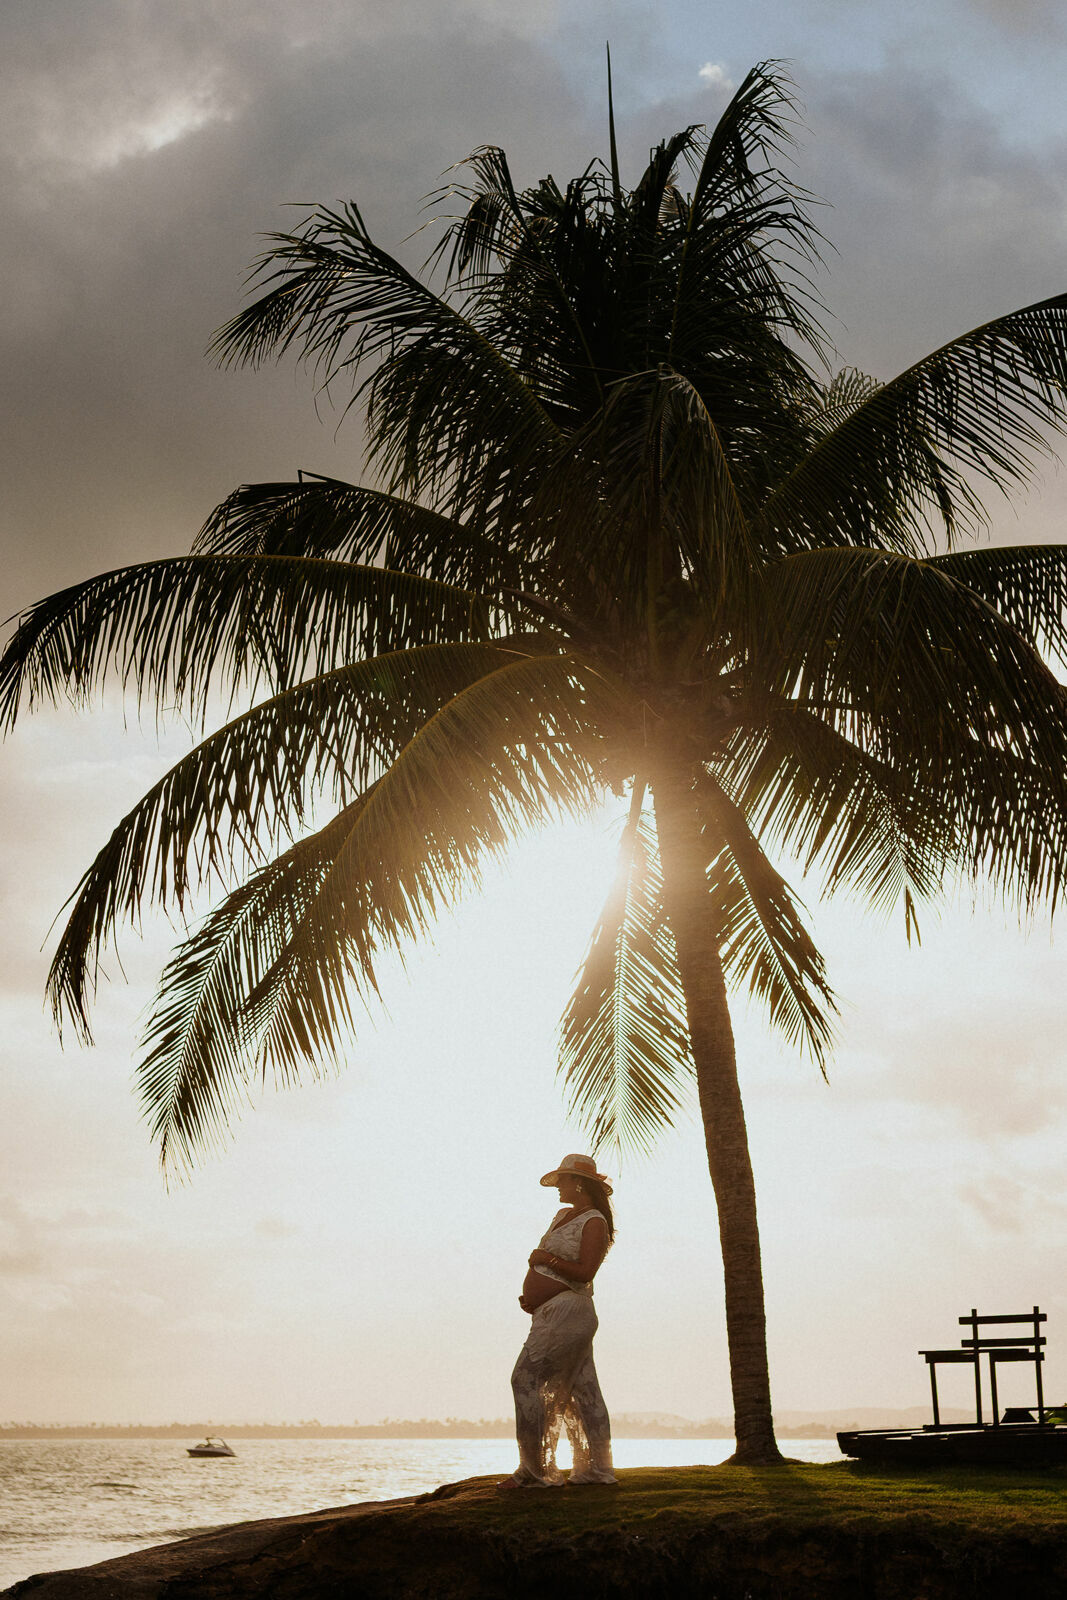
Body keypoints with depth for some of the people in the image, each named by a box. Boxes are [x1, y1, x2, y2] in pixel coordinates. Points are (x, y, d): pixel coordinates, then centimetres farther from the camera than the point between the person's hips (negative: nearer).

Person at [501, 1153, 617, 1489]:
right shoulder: (563, 1215, 18)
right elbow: (553, 1264, 25)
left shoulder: (594, 1222, -10)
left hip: (566, 1311, -9)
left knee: (526, 1379, -12)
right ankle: (596, 1469, 12)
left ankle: (534, 1470, -10)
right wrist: (531, 1295, 10)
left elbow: (585, 1272, -20)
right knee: (580, 1389, 9)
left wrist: (546, 1259, -11)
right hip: (553, 1314, 9)